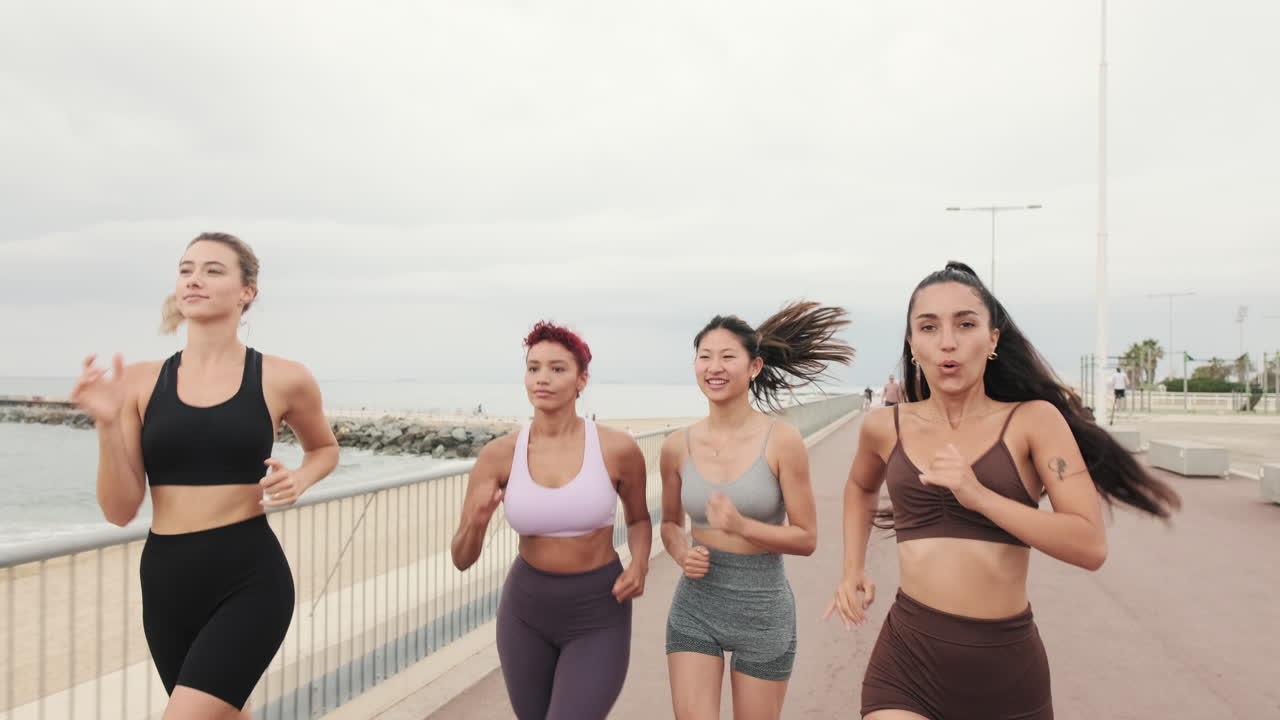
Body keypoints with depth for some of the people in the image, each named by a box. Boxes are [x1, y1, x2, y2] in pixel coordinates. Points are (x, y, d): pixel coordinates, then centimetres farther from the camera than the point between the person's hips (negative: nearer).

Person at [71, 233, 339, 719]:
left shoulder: (283, 380, -5)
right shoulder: (141, 381, 1)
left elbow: (325, 448, 16)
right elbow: (120, 510, -1)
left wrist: (298, 480, -5)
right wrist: (107, 424, -14)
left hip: (249, 581, -4)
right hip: (166, 582, 4)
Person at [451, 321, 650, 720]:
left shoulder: (618, 448, -15)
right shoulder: (499, 454, -11)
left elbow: (638, 518, 5)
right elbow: (462, 559, -7)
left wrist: (639, 565, -14)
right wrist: (476, 521, -28)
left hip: (598, 617, -3)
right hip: (526, 612, 3)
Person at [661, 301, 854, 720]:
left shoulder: (782, 442, -13)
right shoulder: (677, 446, -4)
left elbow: (807, 538, -9)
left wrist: (741, 526, -24)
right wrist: (682, 554, -10)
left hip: (763, 609, -1)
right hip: (694, 607, 2)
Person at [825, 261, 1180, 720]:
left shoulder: (1033, 420, -6)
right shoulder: (886, 428, 1)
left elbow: (1091, 547, -13)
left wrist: (979, 496, -22)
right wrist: (853, 570, 14)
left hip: (1007, 664, 0)